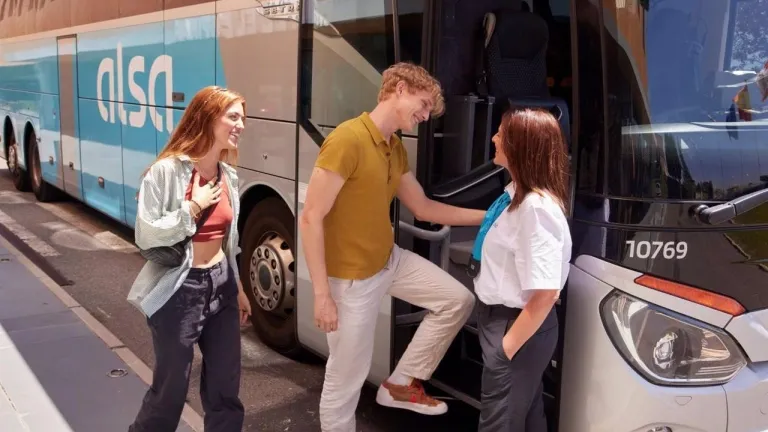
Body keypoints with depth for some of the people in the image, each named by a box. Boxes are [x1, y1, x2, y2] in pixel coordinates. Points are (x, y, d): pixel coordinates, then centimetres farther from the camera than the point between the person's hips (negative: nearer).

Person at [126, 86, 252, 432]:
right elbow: (145, 236, -18)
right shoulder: (166, 171, -15)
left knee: (225, 388, 12)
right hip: (179, 292, -6)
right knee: (170, 389, 7)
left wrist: (237, 287, 18)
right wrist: (193, 207, -18)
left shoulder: (228, 175, 6)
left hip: (220, 286, 6)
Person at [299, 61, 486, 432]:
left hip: (391, 260, 9)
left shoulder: (396, 149, 5)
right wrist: (322, 293, -25)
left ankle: (401, 383, 23)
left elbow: (423, 208, 15)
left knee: (458, 300, 12)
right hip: (352, 278, -9)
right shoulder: (347, 140, -24)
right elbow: (311, 218, -25)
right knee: (346, 380, 3)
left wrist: (488, 216, 11)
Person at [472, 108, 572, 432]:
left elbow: (545, 294, -29)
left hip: (517, 325, -9)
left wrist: (510, 344, -18)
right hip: (501, 317, 9)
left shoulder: (536, 207, -28)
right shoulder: (518, 192, 1)